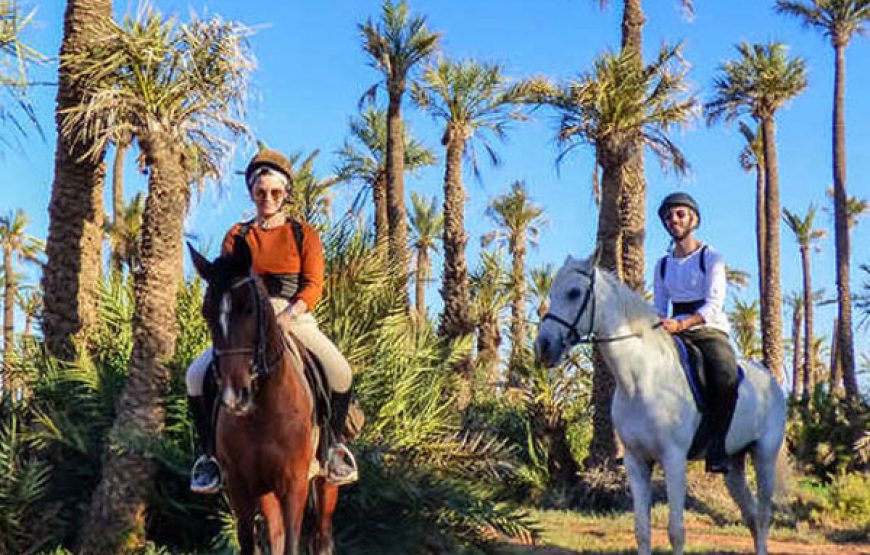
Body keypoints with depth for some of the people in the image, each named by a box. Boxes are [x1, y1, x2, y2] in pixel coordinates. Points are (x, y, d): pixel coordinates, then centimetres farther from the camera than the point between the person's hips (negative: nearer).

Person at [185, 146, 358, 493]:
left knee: (339, 371, -28)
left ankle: (334, 444, -4)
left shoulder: (304, 235, 8)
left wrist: (289, 315, -20)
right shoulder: (236, 236, 12)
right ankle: (210, 453, -2)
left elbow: (314, 285, -2)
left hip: (295, 318, -2)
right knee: (197, 375, -20)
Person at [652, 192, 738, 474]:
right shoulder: (663, 265, 16)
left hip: (710, 331, -4)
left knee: (726, 374, -35)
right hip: (674, 334, 4)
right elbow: (658, 307, 16)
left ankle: (717, 446, -31)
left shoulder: (711, 257, 1)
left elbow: (714, 305, -11)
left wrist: (681, 324, -28)